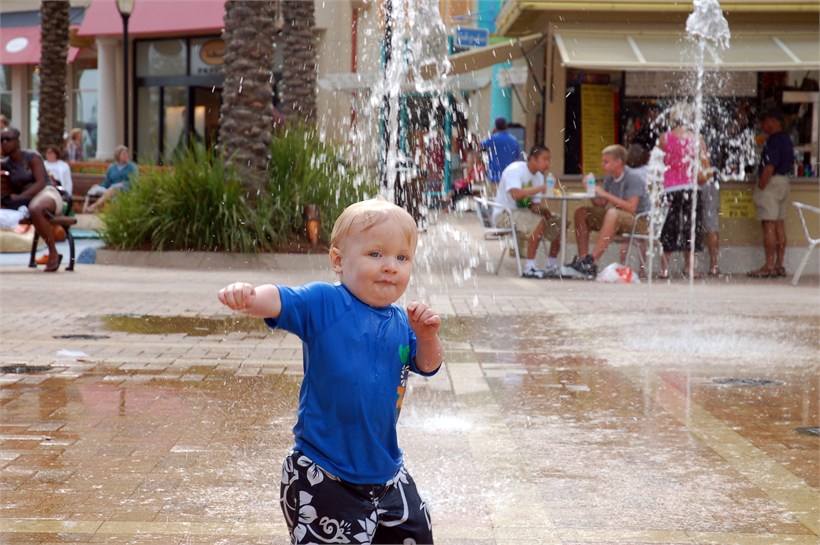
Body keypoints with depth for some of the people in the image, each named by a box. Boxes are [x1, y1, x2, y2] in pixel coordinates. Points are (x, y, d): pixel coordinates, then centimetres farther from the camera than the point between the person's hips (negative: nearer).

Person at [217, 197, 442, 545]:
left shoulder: (401, 322, 4)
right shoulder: (323, 303, -13)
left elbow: (427, 366, 12)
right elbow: (278, 301, -28)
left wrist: (428, 335, -10)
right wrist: (248, 296, -51)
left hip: (385, 472, 6)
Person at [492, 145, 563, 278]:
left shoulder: (538, 176, 8)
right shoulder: (515, 170, -17)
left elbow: (534, 204, 5)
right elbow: (516, 194, -34)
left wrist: (543, 209, -18)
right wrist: (541, 188, -31)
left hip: (523, 211, 9)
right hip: (504, 214, -9)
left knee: (558, 221, 0)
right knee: (539, 222, -31)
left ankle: (551, 265, 6)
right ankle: (529, 267, -28)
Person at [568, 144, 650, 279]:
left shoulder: (633, 179, -16)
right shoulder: (609, 178, 6)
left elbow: (631, 207, -27)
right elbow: (601, 205, 9)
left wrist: (606, 195, -24)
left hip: (639, 221, -8)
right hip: (615, 217, 8)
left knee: (612, 213, -39)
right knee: (581, 212, -1)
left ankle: (592, 261, -41)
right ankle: (581, 259, -12)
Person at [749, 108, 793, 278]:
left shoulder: (774, 140, -16)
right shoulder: (786, 139, 14)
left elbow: (769, 167, -22)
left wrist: (760, 187, -17)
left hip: (771, 182, -10)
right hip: (784, 181, 10)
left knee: (769, 226, -8)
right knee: (780, 225, 10)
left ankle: (769, 266, -9)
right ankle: (779, 265, 13)